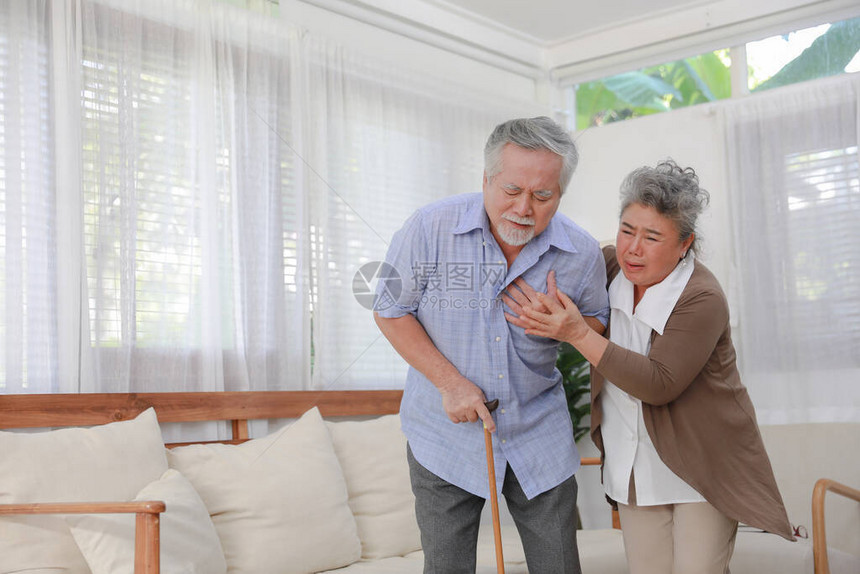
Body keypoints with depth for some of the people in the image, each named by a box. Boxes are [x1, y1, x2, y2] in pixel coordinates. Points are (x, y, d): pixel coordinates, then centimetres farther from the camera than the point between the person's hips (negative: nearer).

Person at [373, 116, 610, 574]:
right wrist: (450, 382, -15)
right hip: (446, 432, -1)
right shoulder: (430, 228, -16)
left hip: (540, 436, 2)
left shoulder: (582, 253, -9)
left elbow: (598, 326, 7)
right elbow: (390, 311, -6)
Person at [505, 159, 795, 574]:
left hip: (702, 465, -5)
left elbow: (660, 384, -28)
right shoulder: (612, 267, -3)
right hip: (633, 469, 5)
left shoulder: (702, 299, -21)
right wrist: (552, 313, -8)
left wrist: (578, 334, -33)